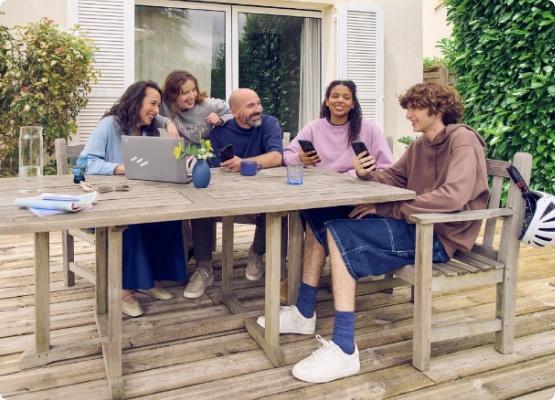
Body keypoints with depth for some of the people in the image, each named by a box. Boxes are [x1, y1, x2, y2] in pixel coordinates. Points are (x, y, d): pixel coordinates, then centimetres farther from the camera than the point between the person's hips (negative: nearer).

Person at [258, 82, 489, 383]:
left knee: (339, 234, -26)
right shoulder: (421, 144, 16)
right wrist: (368, 174, -5)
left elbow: (453, 197, -27)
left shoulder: (463, 141, -12)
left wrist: (385, 209, -23)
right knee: (319, 219, 2)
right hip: (416, 226, 9)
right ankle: (304, 313, 7)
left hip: (438, 236, -9)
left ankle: (343, 350, -26)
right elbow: (393, 177, 20)